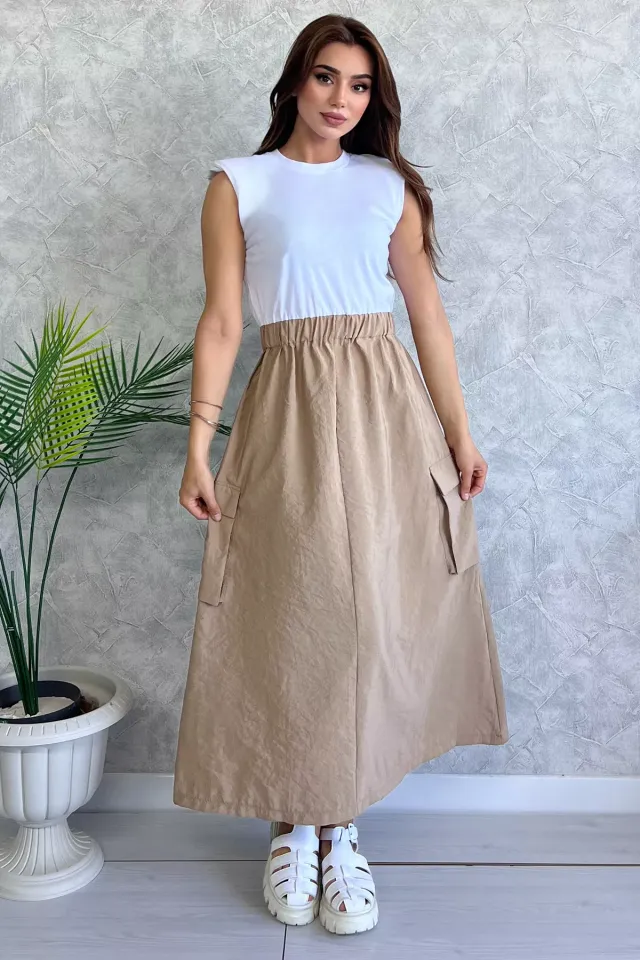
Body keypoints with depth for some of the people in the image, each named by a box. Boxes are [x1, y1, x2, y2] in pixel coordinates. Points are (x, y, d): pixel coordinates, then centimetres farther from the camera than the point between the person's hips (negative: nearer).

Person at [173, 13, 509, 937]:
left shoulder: (391, 186, 12)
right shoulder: (237, 183, 7)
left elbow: (428, 314, 9)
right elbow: (221, 320, 0)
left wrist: (459, 435, 3)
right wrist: (199, 443, -8)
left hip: (388, 409, 2)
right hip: (287, 409, -2)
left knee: (377, 611, 2)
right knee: (290, 614, 0)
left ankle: (340, 825, 16)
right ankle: (293, 823, 16)